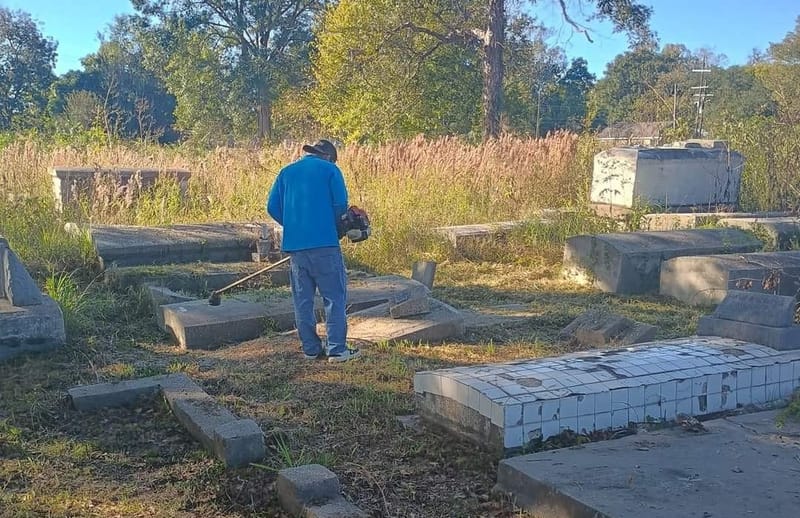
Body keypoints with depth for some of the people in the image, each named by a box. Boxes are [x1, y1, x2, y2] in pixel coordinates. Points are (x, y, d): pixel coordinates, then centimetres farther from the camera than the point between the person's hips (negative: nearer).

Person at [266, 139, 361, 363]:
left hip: (293, 244, 5)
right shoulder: (329, 169, 3)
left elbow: (272, 207, 9)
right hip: (323, 243, -5)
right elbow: (341, 203, -6)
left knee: (302, 299, 11)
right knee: (335, 296, 1)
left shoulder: (286, 172, 15)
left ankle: (310, 348, 15)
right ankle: (337, 349, -2)